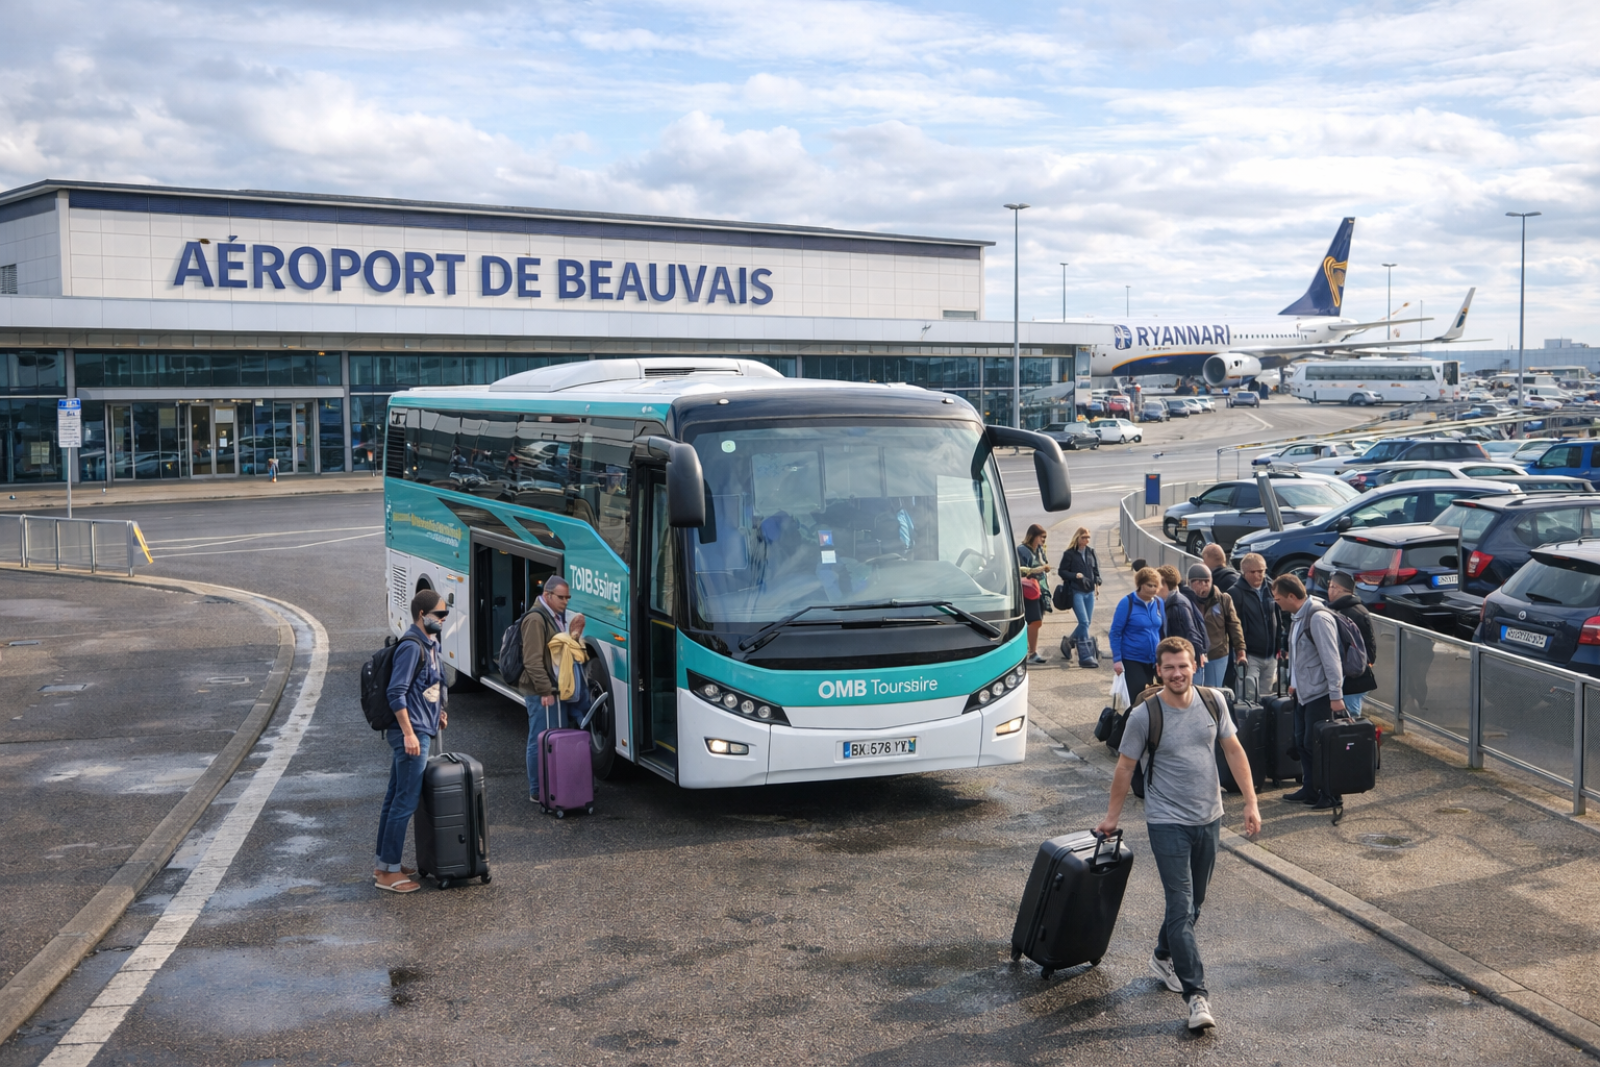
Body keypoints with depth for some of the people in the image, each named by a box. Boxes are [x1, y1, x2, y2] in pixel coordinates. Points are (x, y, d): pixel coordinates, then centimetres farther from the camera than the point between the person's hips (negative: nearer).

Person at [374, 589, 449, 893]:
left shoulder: (429, 643, 13)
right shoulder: (412, 646, -17)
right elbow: (396, 693, -21)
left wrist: (438, 711, 20)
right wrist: (409, 733, -22)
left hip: (419, 732, 10)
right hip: (412, 734, -10)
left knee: (395, 799, 15)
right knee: (405, 802, -6)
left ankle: (384, 864, 23)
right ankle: (389, 872, -1)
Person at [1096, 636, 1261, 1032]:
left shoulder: (1212, 704, -1)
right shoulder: (1144, 715, -13)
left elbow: (1234, 751, 7)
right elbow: (1125, 768, -3)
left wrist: (1251, 803, 3)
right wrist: (1112, 816, 4)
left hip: (1208, 818, 5)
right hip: (1167, 822, -5)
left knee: (1193, 902, 17)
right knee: (1181, 907, -10)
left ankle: (1163, 957, 41)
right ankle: (1197, 995, -8)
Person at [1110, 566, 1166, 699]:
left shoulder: (1159, 603, 4)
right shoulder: (1127, 603, -10)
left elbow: (1163, 631, 13)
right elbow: (1115, 632, -8)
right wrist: (1117, 659, -12)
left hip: (1153, 660, 5)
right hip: (1132, 660, -5)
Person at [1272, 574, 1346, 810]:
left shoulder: (1318, 618, -20)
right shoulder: (1297, 616, 10)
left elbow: (1331, 658, -22)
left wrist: (1336, 695, -22)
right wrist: (1295, 682, 20)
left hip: (1319, 694, -9)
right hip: (1303, 692, 9)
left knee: (1314, 745, -5)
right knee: (1301, 742, 14)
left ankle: (1330, 795, 6)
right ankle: (1310, 789, 26)